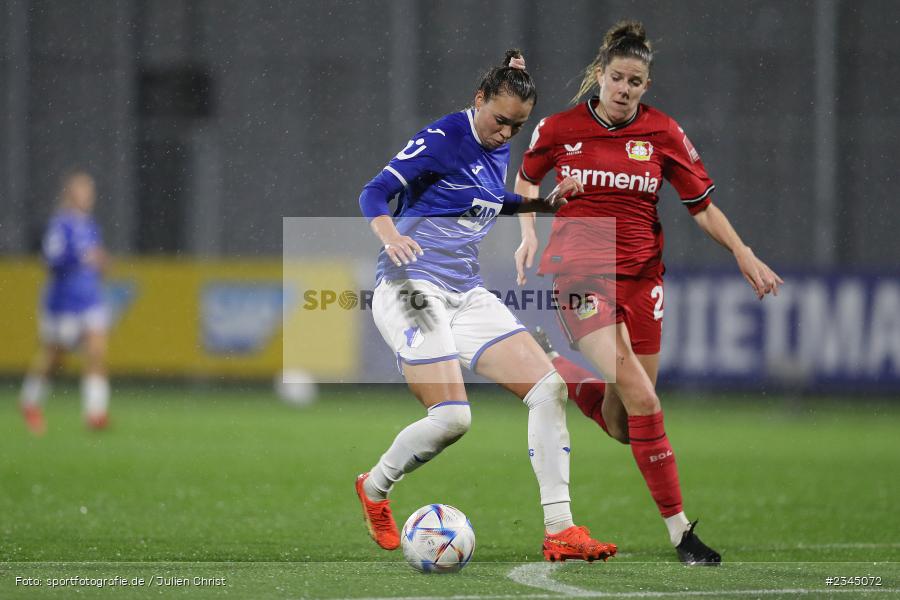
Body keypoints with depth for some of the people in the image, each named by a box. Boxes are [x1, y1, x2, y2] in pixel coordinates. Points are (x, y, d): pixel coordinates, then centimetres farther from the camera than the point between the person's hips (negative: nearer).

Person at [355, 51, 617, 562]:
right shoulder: (443, 138, -12)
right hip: (412, 289, -8)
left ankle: (560, 529, -5)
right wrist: (390, 236, -39)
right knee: (452, 418, -19)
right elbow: (375, 193, -18)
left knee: (549, 389, -6)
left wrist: (545, 204, 15)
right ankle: (375, 489, 11)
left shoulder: (499, 149, 11)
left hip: (467, 293, 8)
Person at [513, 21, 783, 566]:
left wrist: (743, 253, -5)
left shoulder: (664, 134, 1)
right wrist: (529, 232, 6)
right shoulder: (559, 129, -2)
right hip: (580, 271, -3)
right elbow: (528, 179, 18)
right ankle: (679, 529, -13)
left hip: (640, 274, 4)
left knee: (624, 427, 3)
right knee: (642, 398, -19)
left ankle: (558, 369, 30)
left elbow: (702, 205, 6)